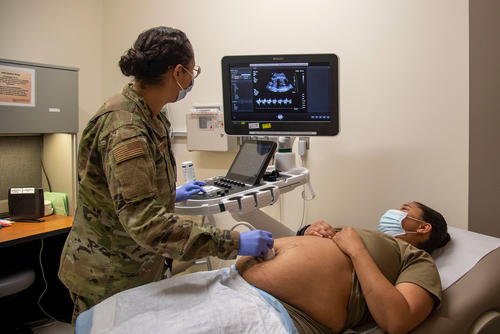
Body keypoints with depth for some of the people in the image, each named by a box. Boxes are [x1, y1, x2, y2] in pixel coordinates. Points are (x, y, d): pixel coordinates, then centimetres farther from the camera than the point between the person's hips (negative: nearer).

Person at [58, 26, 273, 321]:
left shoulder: (146, 115, 2)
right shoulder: (125, 129, -28)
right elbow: (146, 222, -34)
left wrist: (171, 194, 20)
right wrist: (232, 242, -33)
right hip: (110, 279, -8)